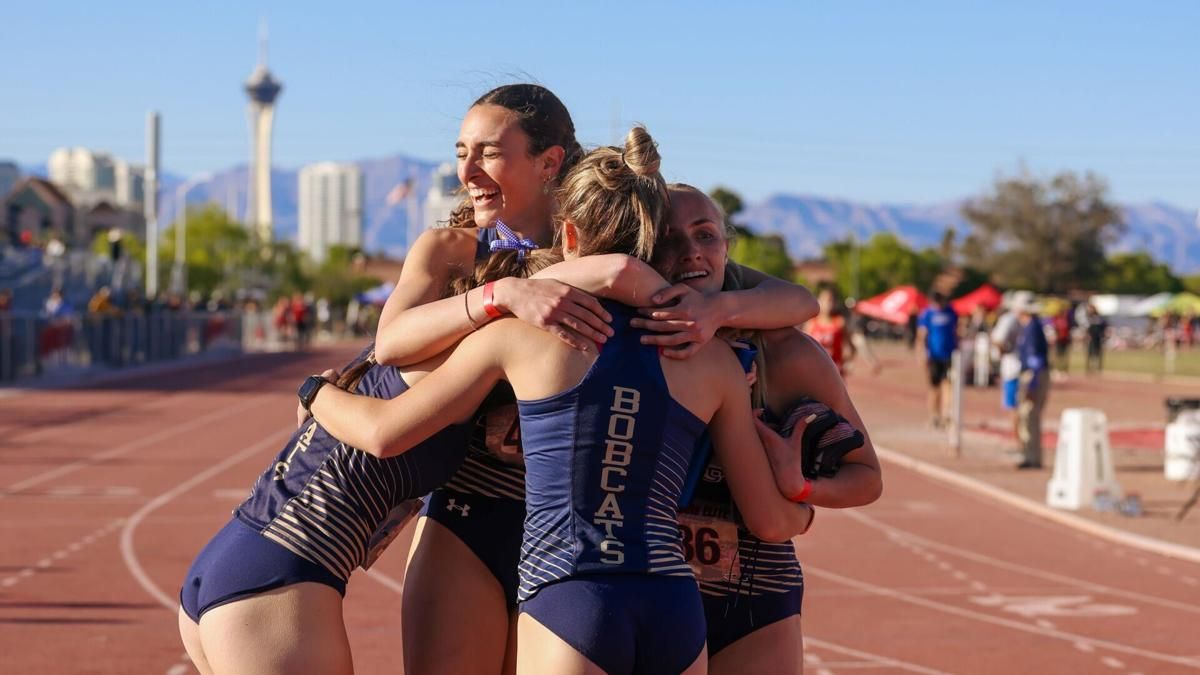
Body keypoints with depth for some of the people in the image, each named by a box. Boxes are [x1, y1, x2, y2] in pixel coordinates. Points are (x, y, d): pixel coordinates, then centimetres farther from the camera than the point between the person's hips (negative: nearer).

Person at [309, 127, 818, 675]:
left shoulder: (521, 332, 2)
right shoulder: (714, 358, 8)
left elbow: (384, 433, 10)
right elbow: (770, 521, 14)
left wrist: (318, 391, 31)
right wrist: (803, 511, 38)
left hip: (567, 607, -3)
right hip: (675, 614, 3)